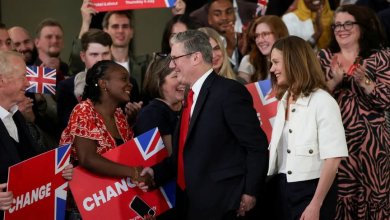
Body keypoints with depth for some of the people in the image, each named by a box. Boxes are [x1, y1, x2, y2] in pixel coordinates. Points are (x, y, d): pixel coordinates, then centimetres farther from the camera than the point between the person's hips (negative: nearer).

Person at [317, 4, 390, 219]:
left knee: (373, 194, -3)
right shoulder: (324, 58, 9)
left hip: (369, 140, -2)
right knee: (336, 196, 0)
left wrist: (364, 82, -19)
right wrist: (334, 82, -14)